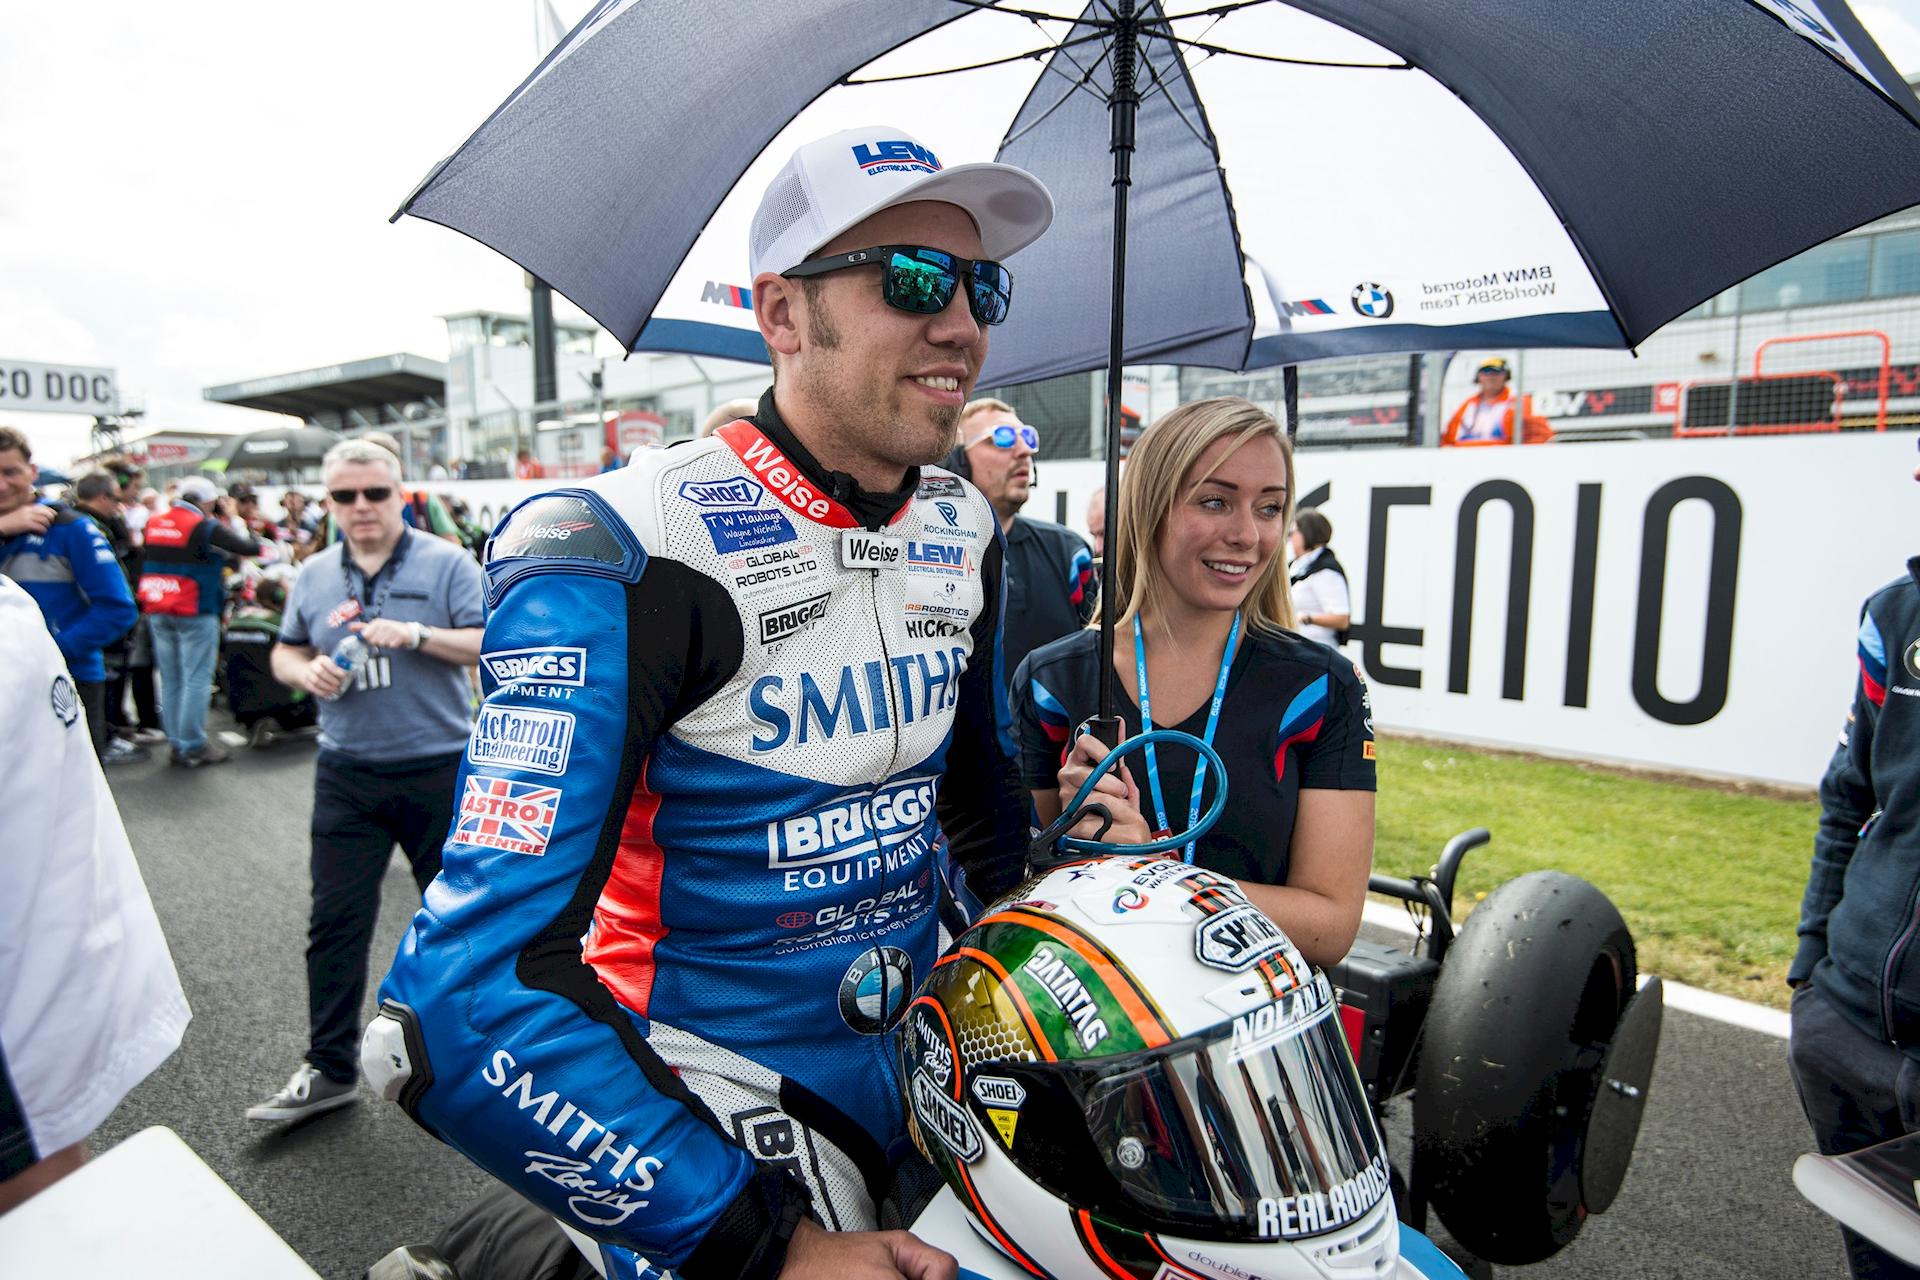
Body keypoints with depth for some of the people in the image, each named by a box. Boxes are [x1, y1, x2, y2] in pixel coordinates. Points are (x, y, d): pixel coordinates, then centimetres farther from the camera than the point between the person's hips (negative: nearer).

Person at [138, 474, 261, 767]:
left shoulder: (154, 523, 10)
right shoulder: (206, 526, -10)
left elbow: (144, 559, 18)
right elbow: (247, 548, -13)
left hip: (157, 612, 7)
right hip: (195, 612, -7)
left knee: (170, 679, 11)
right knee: (197, 679, -2)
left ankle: (176, 743, 16)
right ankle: (193, 746, -1)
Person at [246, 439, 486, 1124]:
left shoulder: (446, 563, -5)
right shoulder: (314, 575, 8)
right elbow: (284, 653, 17)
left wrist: (418, 635, -24)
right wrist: (307, 671, -6)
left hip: (439, 768, -3)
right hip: (347, 774, 4)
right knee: (335, 921, 7)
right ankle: (330, 1068, 20)